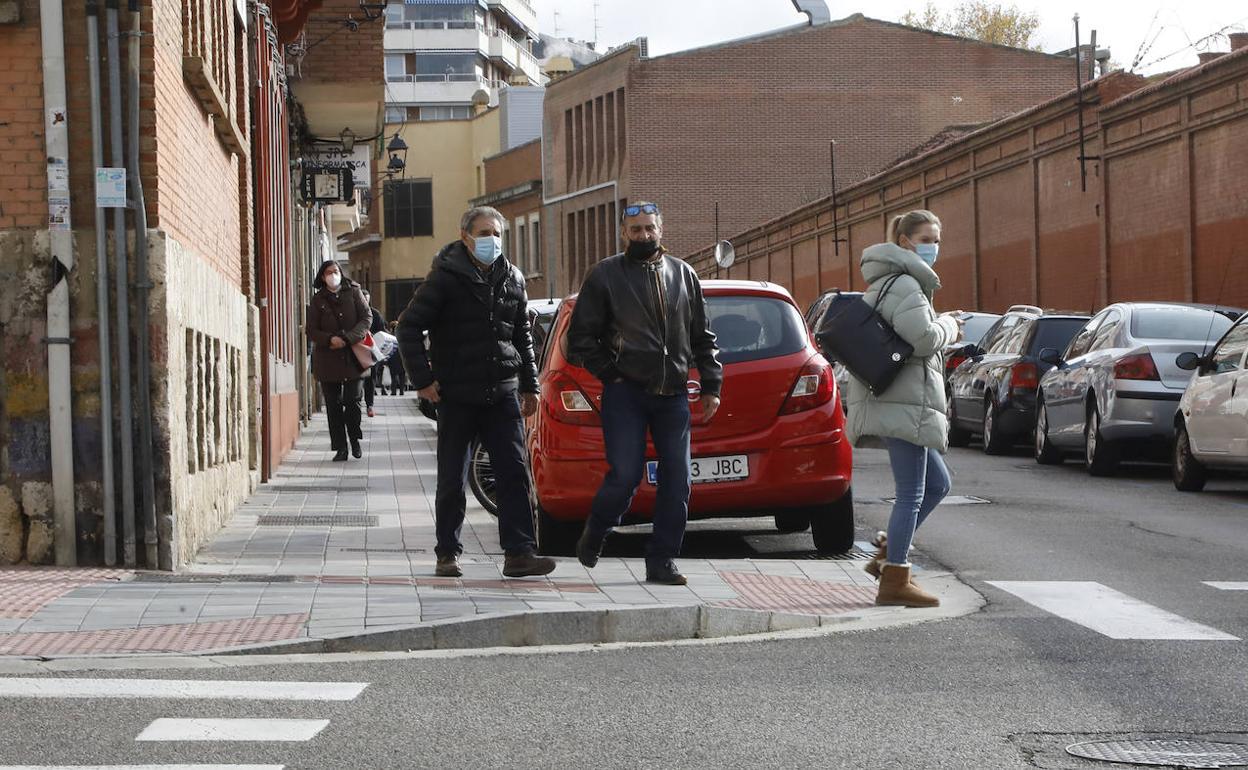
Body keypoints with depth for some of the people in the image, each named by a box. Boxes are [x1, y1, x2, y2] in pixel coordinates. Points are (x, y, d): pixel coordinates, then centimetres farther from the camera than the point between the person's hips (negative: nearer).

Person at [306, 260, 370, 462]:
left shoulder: (353, 292, 5)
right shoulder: (318, 299, 7)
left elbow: (366, 318, -1)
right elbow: (311, 330, 5)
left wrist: (347, 338, -13)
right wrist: (330, 339, -14)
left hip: (352, 356, -1)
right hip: (327, 359, 1)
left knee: (352, 399, -5)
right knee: (333, 404, 1)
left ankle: (354, 440, 17)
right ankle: (340, 447, 6)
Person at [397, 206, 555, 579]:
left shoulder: (512, 279, 10)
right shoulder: (446, 277, -6)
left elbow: (522, 336, 20)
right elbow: (409, 326, -5)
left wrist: (529, 386, 17)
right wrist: (423, 378, -10)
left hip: (502, 394, 4)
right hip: (457, 395, -4)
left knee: (514, 473, -4)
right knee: (452, 480, 4)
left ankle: (519, 552, -6)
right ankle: (448, 554, 14)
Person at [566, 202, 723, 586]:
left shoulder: (683, 274, 13)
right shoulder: (606, 275, 3)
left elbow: (703, 337, 18)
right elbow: (581, 337, 4)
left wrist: (711, 386, 11)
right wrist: (610, 373, -5)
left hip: (673, 395, 4)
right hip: (625, 395, -4)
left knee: (676, 481, -1)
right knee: (625, 475, -10)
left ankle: (661, 561, 7)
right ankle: (593, 536, 17)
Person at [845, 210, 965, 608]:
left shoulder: (888, 284, 21)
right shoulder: (904, 285, -13)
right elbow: (923, 338, -23)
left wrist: (943, 325, 13)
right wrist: (948, 326, -3)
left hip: (895, 400, 11)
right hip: (903, 402, -11)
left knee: (937, 484, 18)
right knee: (912, 493, -7)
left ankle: (887, 555, 18)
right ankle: (894, 582, -5)